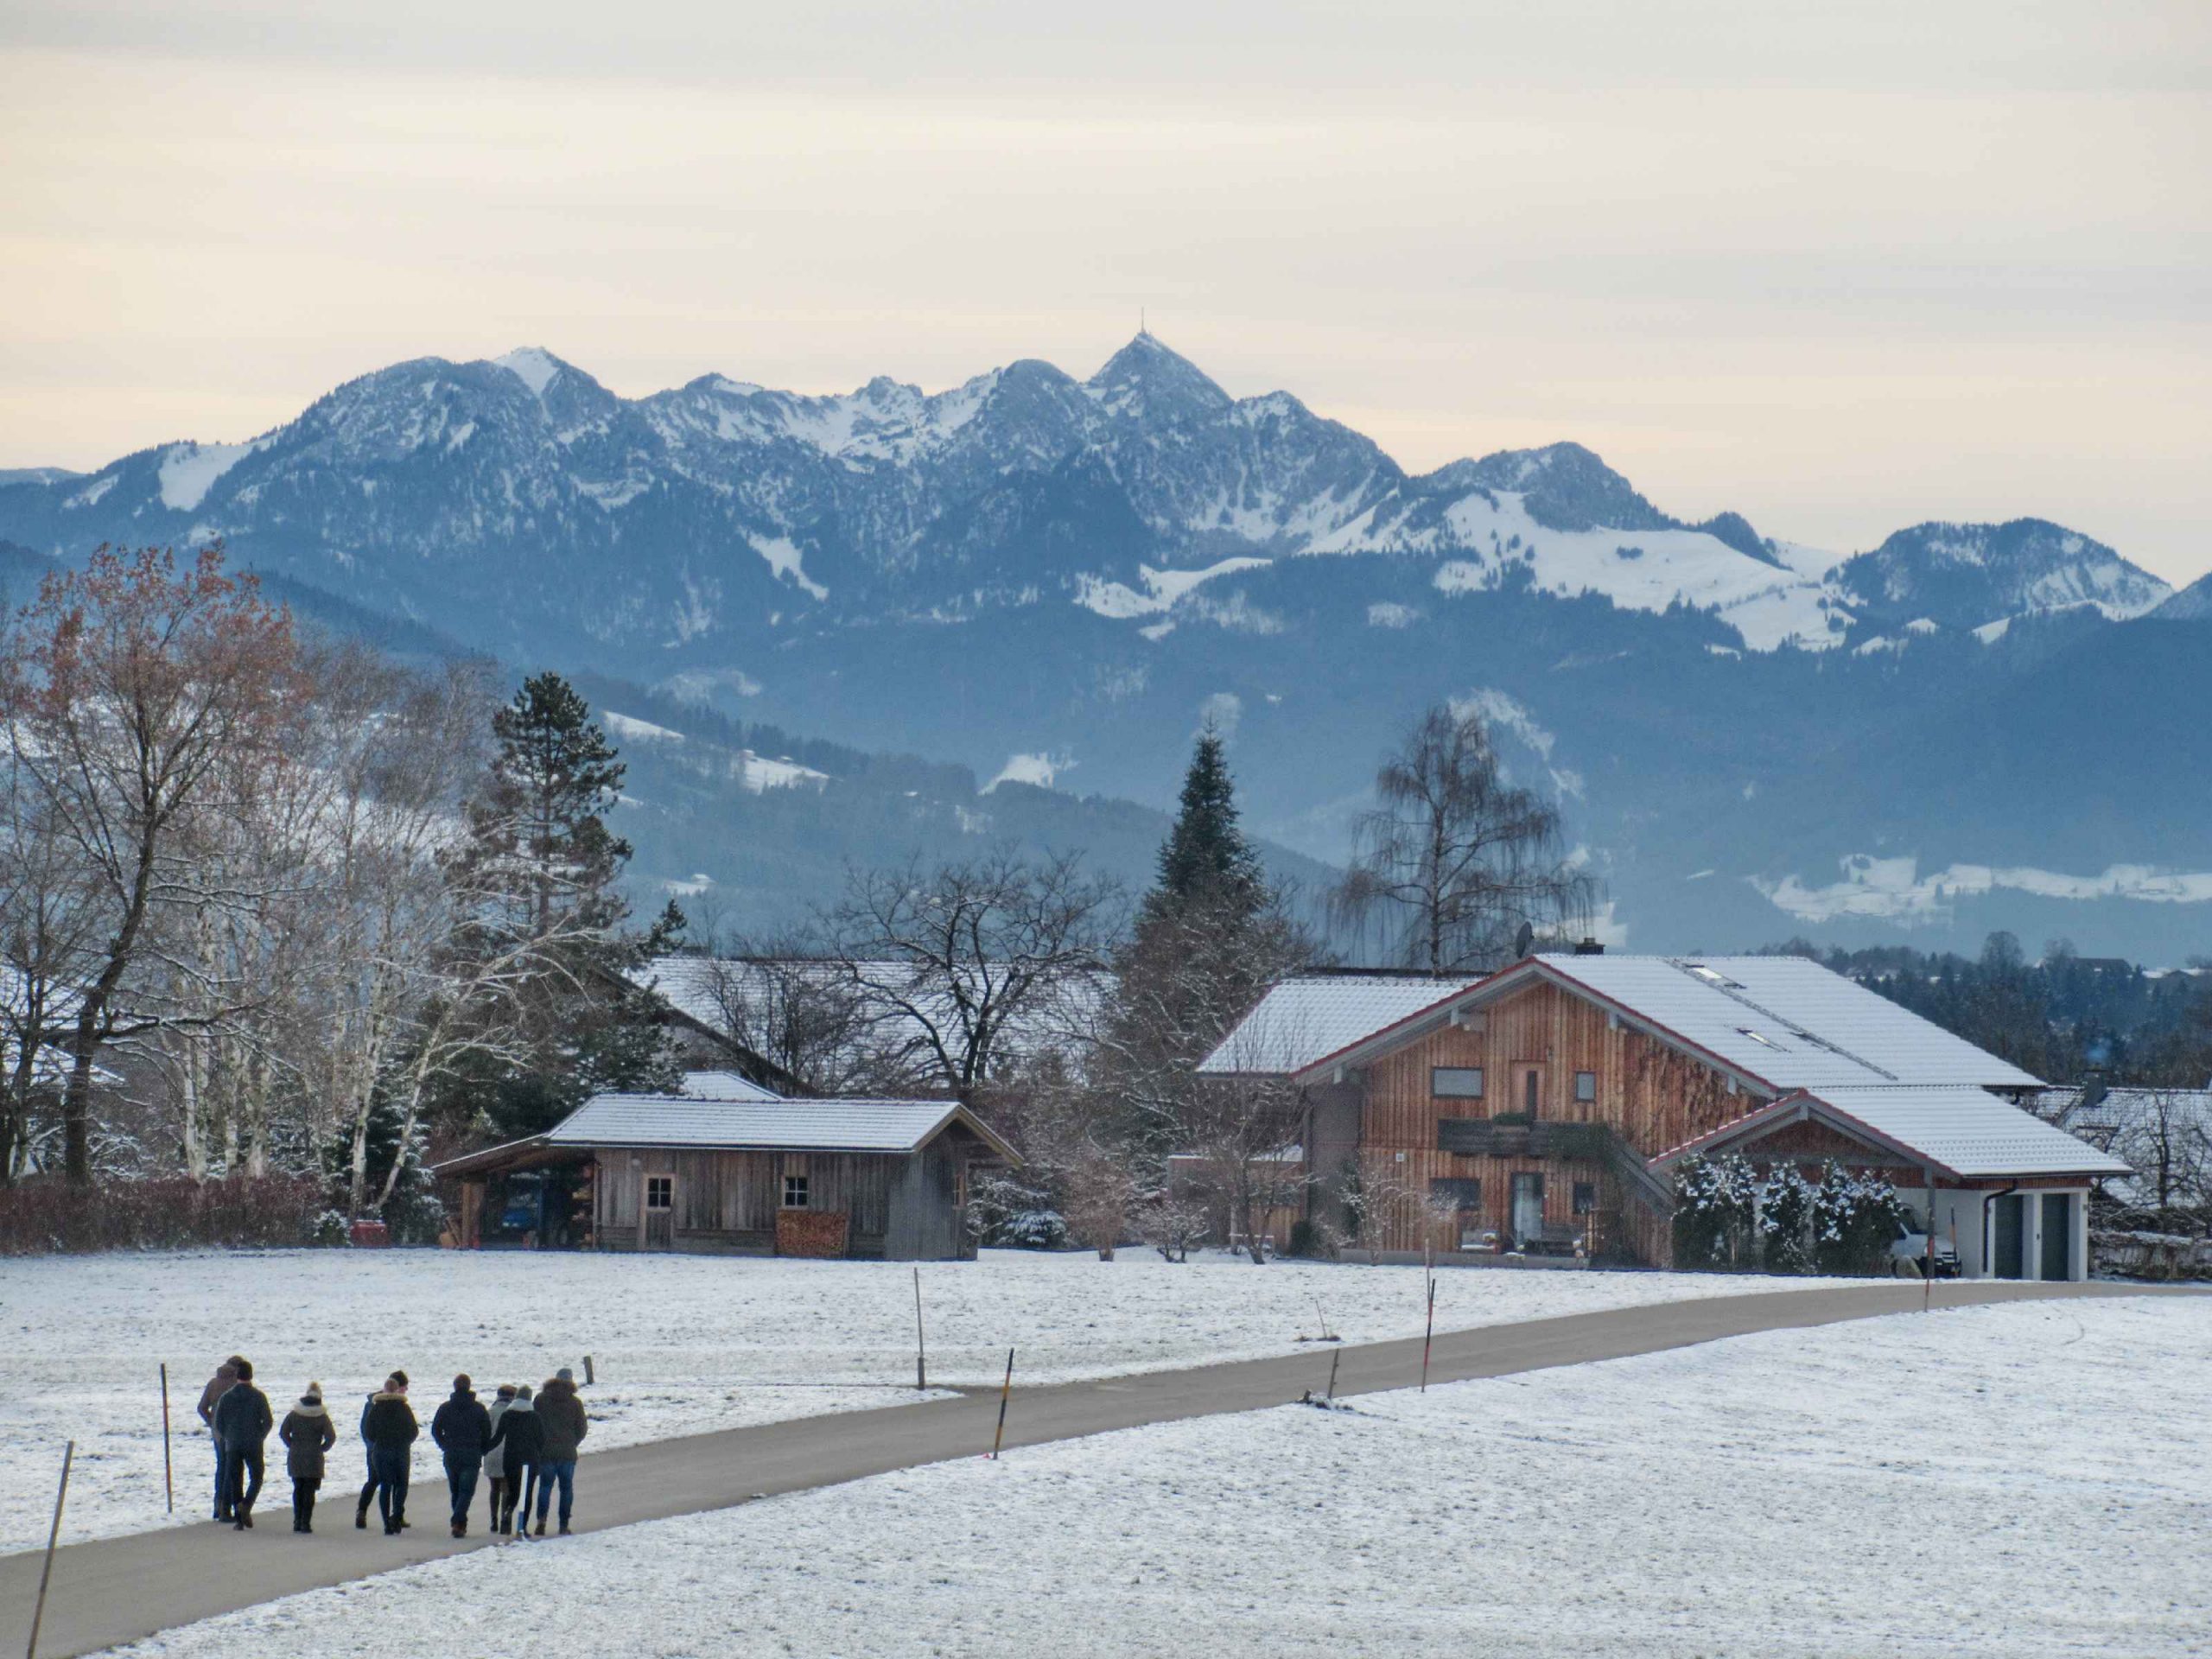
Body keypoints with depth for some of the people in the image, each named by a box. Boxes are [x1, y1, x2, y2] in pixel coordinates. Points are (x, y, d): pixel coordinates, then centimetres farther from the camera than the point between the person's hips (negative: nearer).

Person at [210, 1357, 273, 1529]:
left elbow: (218, 1423, 1)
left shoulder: (226, 1397, 1)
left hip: (232, 1446, 2)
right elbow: (268, 1421, -7)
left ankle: (239, 1519, 3)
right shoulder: (258, 1396, -5)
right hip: (254, 1447, -2)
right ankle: (246, 1505, -17)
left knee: (236, 1481, 8)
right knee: (256, 1478, 10)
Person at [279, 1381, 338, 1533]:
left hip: (295, 1458, 2)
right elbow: (331, 1437, -12)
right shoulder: (322, 1416, -5)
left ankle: (297, 1521, 13)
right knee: (309, 1491, 1)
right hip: (313, 1458, -2)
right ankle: (306, 1522, -4)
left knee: (297, 1489, 13)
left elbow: (283, 1432, -2)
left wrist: (292, 1446, 8)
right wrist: (321, 1448, 3)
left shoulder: (294, 1414, 2)